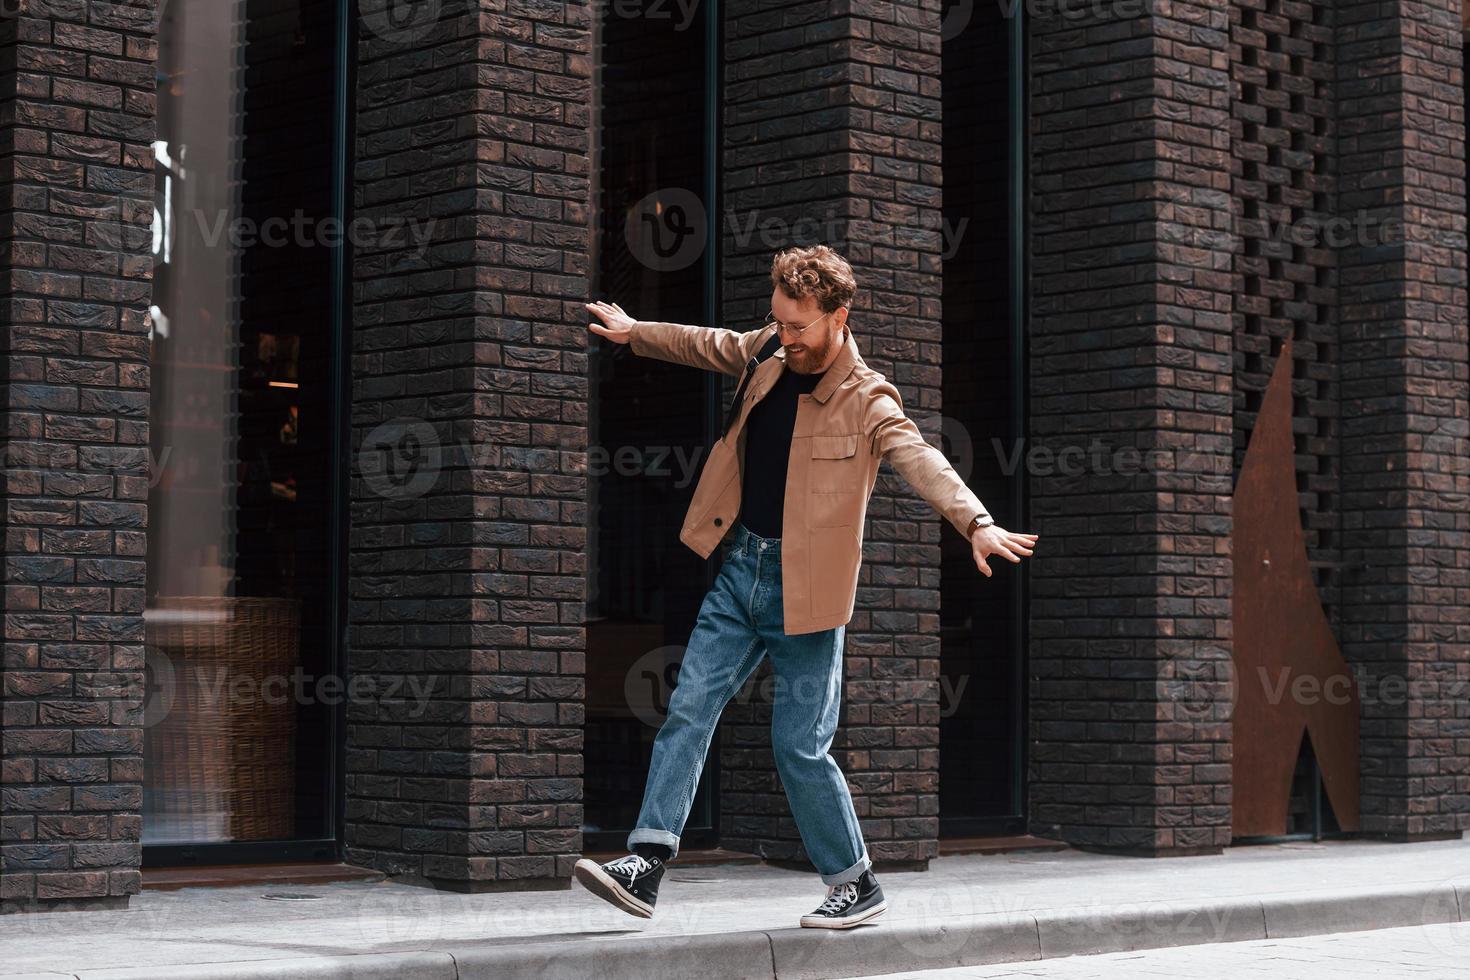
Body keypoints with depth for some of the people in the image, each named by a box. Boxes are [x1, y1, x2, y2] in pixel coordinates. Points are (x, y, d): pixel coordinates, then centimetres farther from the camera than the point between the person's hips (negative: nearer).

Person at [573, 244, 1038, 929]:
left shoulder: (867, 402, -16)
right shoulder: (768, 352, 4)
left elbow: (923, 462, -33)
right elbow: (707, 346, 25)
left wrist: (977, 524, -50)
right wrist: (635, 332, 38)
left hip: (804, 589, -6)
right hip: (739, 567, 6)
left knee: (799, 745, -3)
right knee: (688, 710, -2)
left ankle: (855, 882, 14)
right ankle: (646, 863, -2)